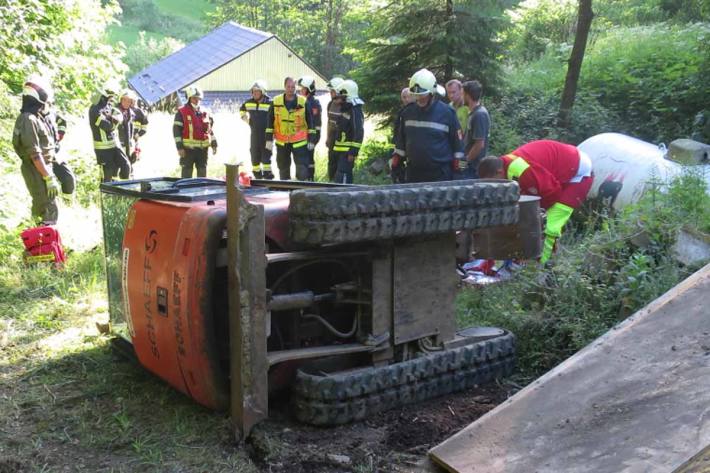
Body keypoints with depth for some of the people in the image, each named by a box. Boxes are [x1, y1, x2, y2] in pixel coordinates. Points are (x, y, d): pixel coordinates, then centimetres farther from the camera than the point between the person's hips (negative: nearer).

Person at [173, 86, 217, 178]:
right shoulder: (181, 112, -3)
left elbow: (210, 130, 17)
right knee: (186, 174, 0)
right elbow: (176, 130, -7)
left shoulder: (205, 113, 11)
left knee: (202, 173, 12)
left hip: (203, 149, 5)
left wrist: (214, 144, 11)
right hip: (188, 149, -5)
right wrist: (179, 147, -13)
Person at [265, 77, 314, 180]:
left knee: (302, 169, -5)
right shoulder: (276, 102, 0)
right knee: (283, 168, 13)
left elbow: (310, 122, 2)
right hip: (281, 142, 2)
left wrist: (311, 140, -1)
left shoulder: (303, 102, -4)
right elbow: (270, 122, 5)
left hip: (299, 141, -2)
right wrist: (269, 139, 1)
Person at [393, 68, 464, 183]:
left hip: (440, 173, -4)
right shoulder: (408, 112, 7)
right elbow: (401, 140, 17)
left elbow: (457, 140, -1)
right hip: (414, 172, 4)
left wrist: (456, 166, -1)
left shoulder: (446, 112, -6)